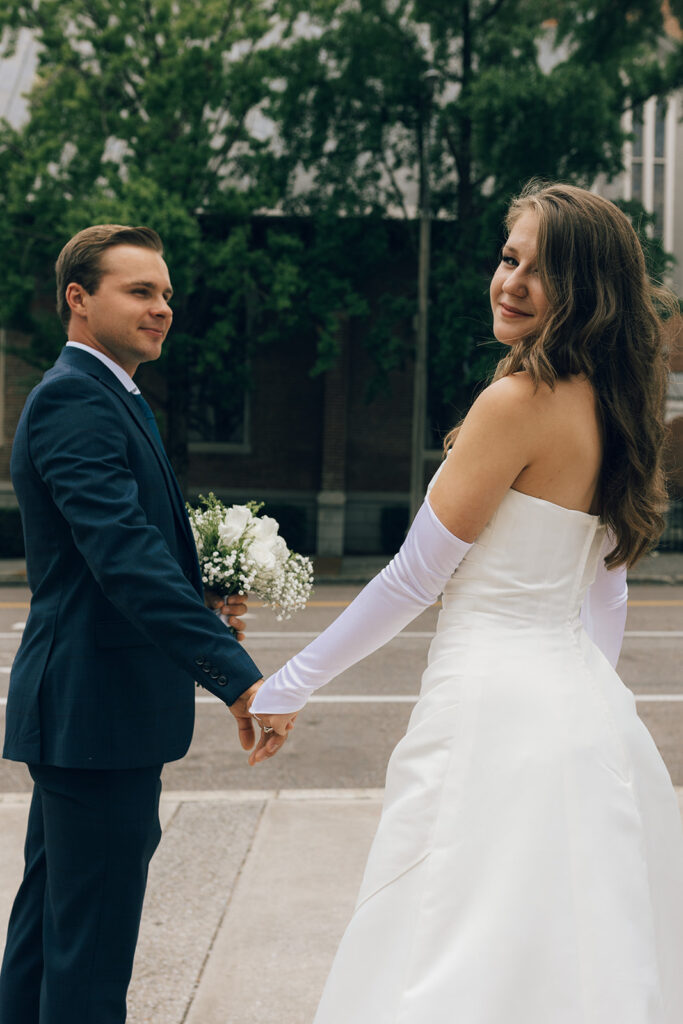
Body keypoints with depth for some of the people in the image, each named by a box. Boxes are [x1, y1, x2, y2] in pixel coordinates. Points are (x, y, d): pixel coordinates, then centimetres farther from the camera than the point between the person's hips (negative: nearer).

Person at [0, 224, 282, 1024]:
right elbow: (124, 553, -29)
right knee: (93, 938, -3)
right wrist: (236, 675, -33)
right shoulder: (75, 400, -17)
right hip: (98, 706, -11)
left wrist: (202, 601, 4)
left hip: (74, 707, 11)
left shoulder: (104, 397, 16)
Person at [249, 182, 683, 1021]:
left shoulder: (519, 399, -15)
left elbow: (414, 577, -12)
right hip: (586, 707, 9)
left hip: (494, 707, -9)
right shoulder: (607, 403, 11)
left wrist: (290, 685, -3)